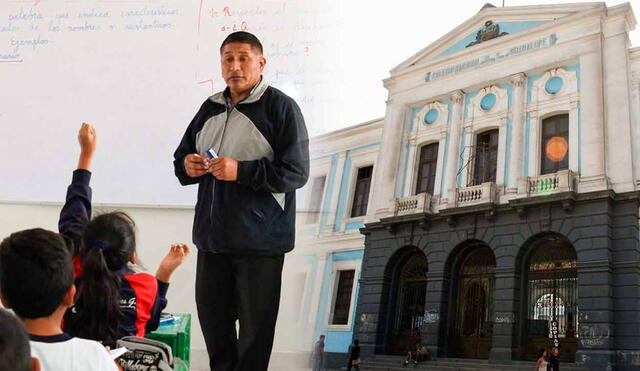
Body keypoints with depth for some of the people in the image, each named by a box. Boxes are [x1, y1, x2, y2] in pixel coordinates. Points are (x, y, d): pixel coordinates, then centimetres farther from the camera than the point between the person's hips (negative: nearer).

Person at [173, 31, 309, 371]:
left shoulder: (280, 107, -8)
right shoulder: (210, 108, 12)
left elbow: (296, 173, -15)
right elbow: (182, 156, 20)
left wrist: (241, 171, -22)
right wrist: (188, 165, -4)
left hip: (259, 239, -6)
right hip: (212, 235, 6)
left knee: (255, 324, 5)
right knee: (211, 314, 17)